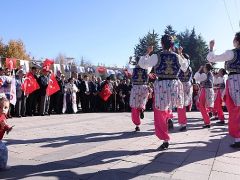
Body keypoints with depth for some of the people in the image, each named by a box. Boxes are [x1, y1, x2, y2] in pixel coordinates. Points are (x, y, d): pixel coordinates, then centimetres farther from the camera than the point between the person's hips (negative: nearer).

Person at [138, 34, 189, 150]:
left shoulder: (156, 56, -5)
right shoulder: (177, 56, 5)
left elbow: (142, 64, 5)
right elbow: (185, 67, 23)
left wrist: (148, 53, 14)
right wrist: (181, 54, 27)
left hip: (161, 85, -3)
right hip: (174, 85, 4)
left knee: (159, 114, 6)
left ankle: (166, 140, 8)